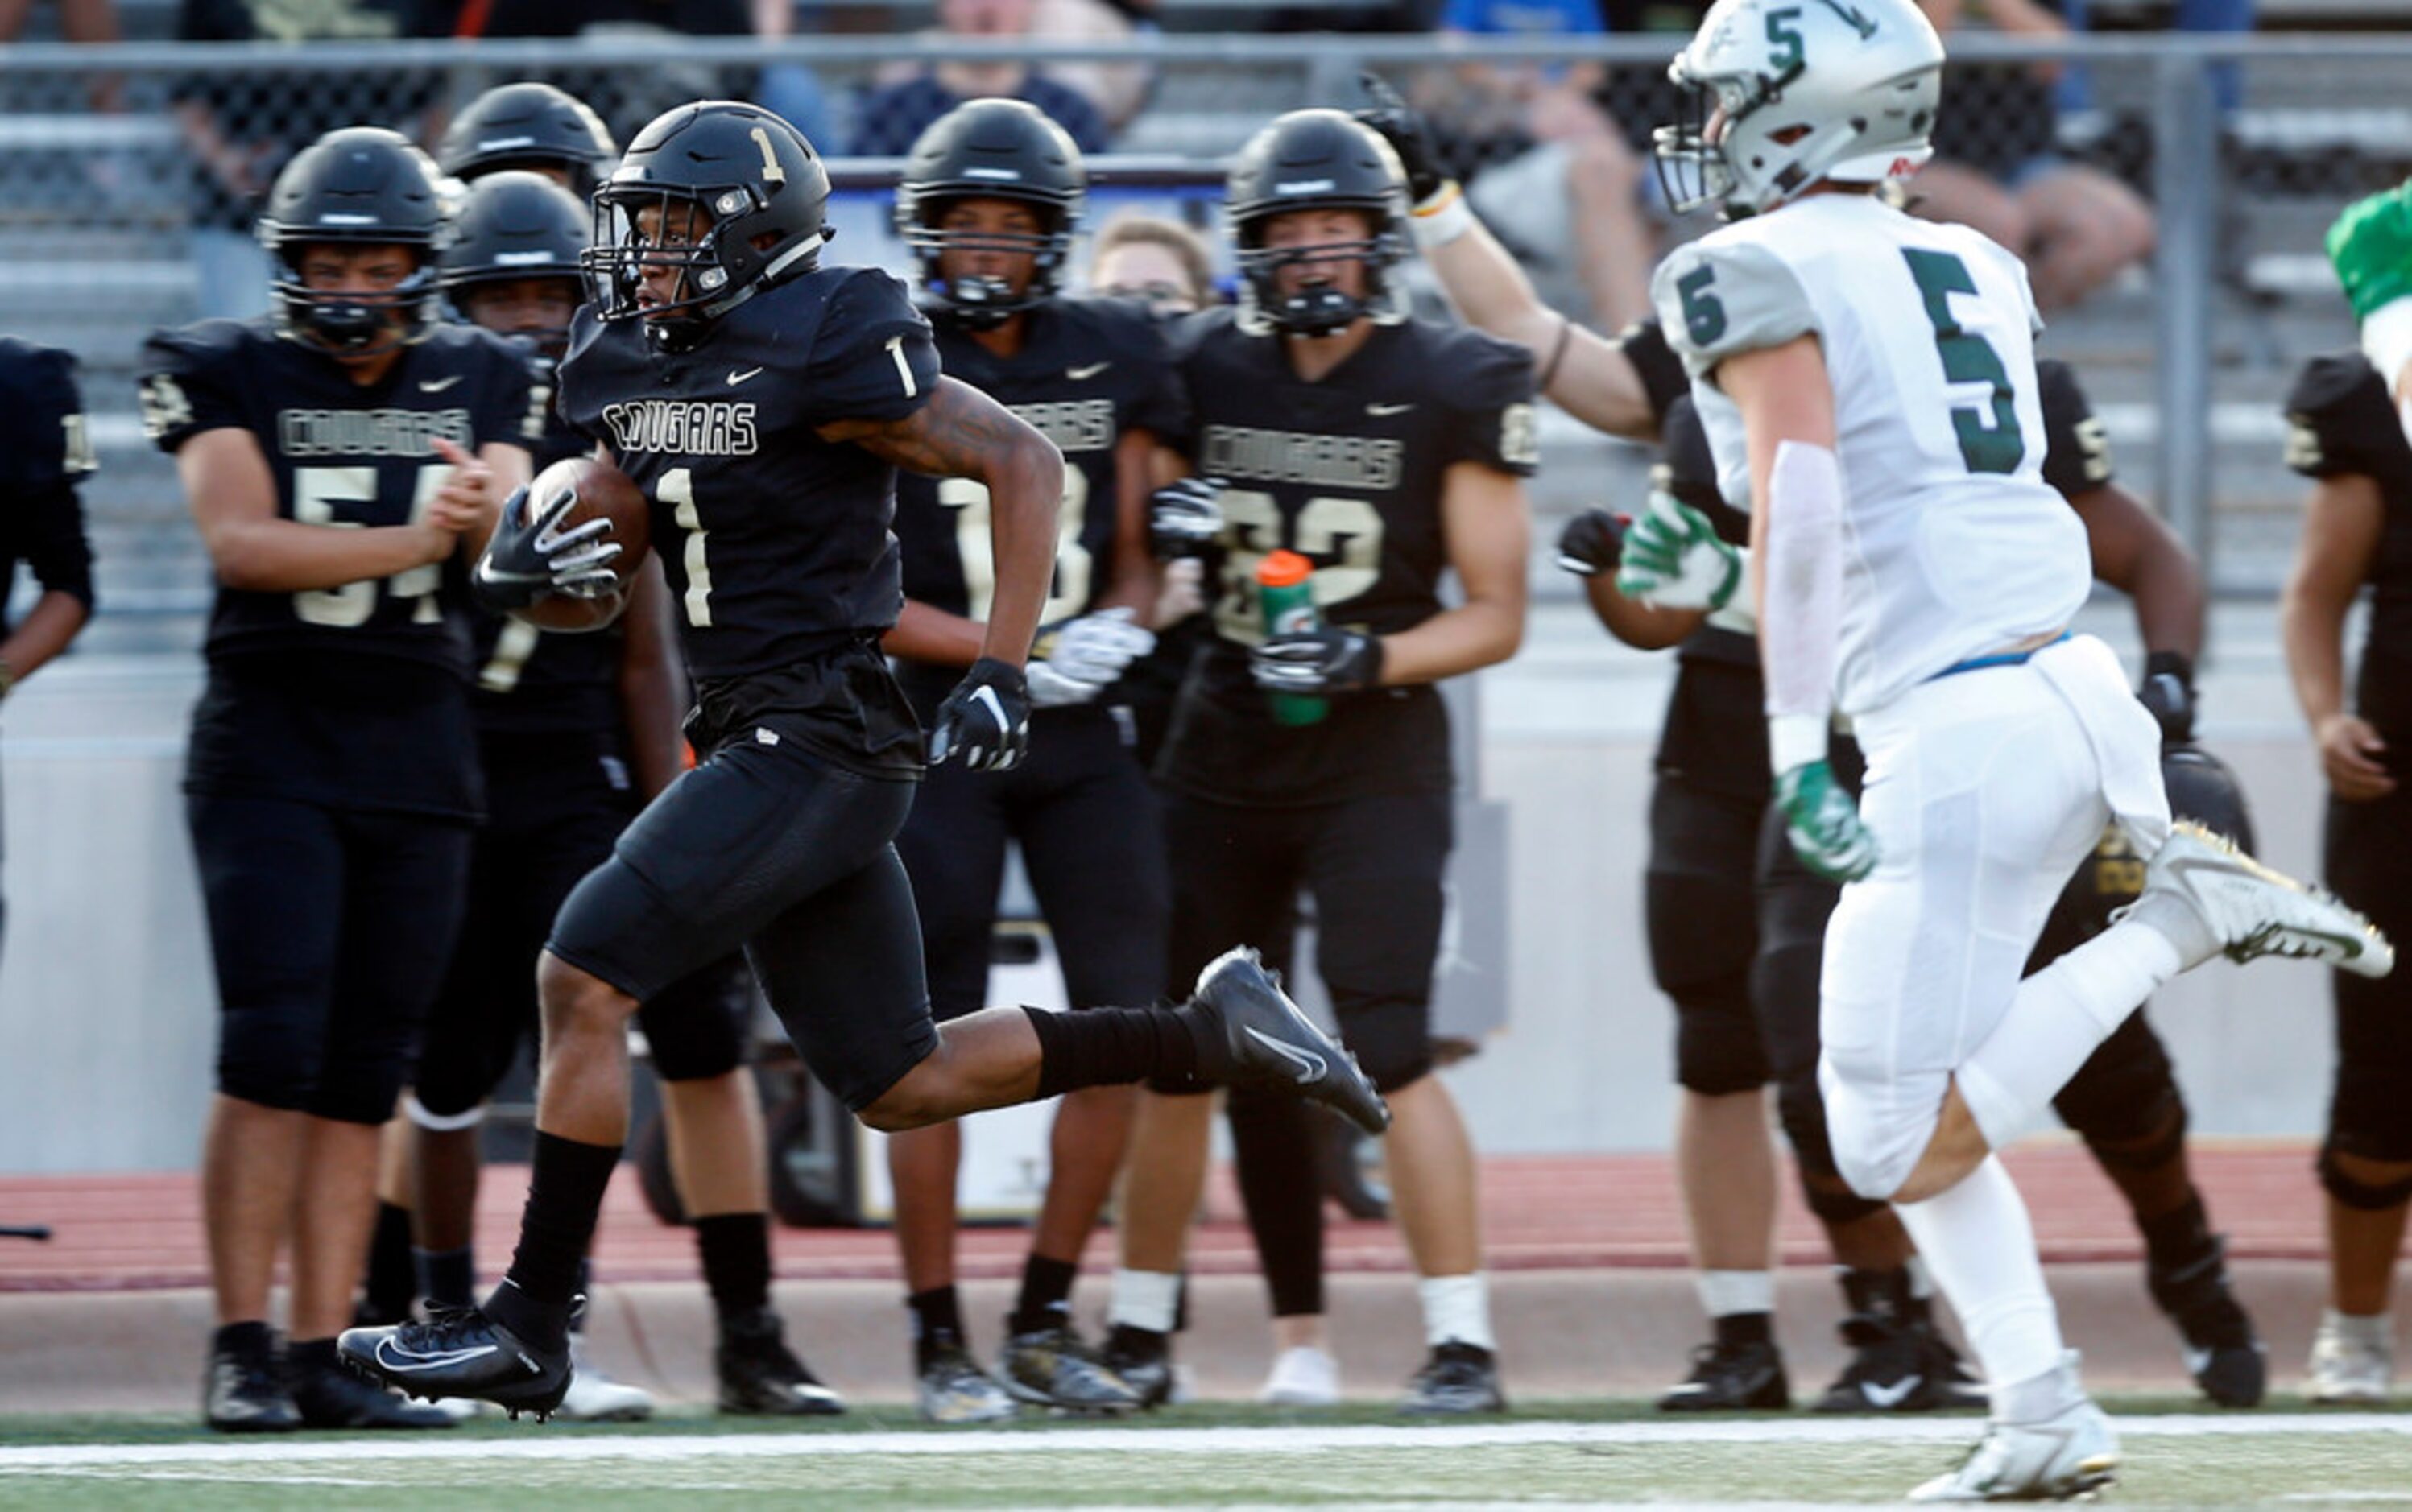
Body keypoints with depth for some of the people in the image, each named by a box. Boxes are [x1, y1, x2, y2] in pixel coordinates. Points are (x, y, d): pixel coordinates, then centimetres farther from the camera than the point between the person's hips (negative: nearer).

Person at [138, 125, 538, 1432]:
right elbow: (240, 541, -13)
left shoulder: (478, 383, 10)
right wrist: (415, 538, -18)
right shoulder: (228, 374, 0)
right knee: (272, 1050, -13)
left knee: (363, 1070, 3)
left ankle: (322, 1358, 4)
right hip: (270, 746, -4)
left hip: (419, 750, 4)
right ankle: (241, 1349, -12)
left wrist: (488, 505, -27)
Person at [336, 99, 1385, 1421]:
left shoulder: (823, 355, -13)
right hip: (754, 736, 9)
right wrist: (525, 576, -4)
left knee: (584, 977, -13)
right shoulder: (618, 368, 11)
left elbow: (1023, 464, -11)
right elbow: (596, 591, 20)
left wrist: (1001, 674, -17)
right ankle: (1213, 1031, 23)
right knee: (902, 1087, 13)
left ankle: (529, 1328, -8)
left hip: (820, 740, -9)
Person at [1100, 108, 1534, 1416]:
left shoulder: (1450, 392, -6)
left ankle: (1462, 1340, -10)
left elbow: (1495, 615, -4)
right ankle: (1139, 1328, 19)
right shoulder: (1201, 372, 2)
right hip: (1224, 749, 4)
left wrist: (1366, 658, -18)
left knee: (1386, 1048, -13)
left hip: (1374, 753, -4)